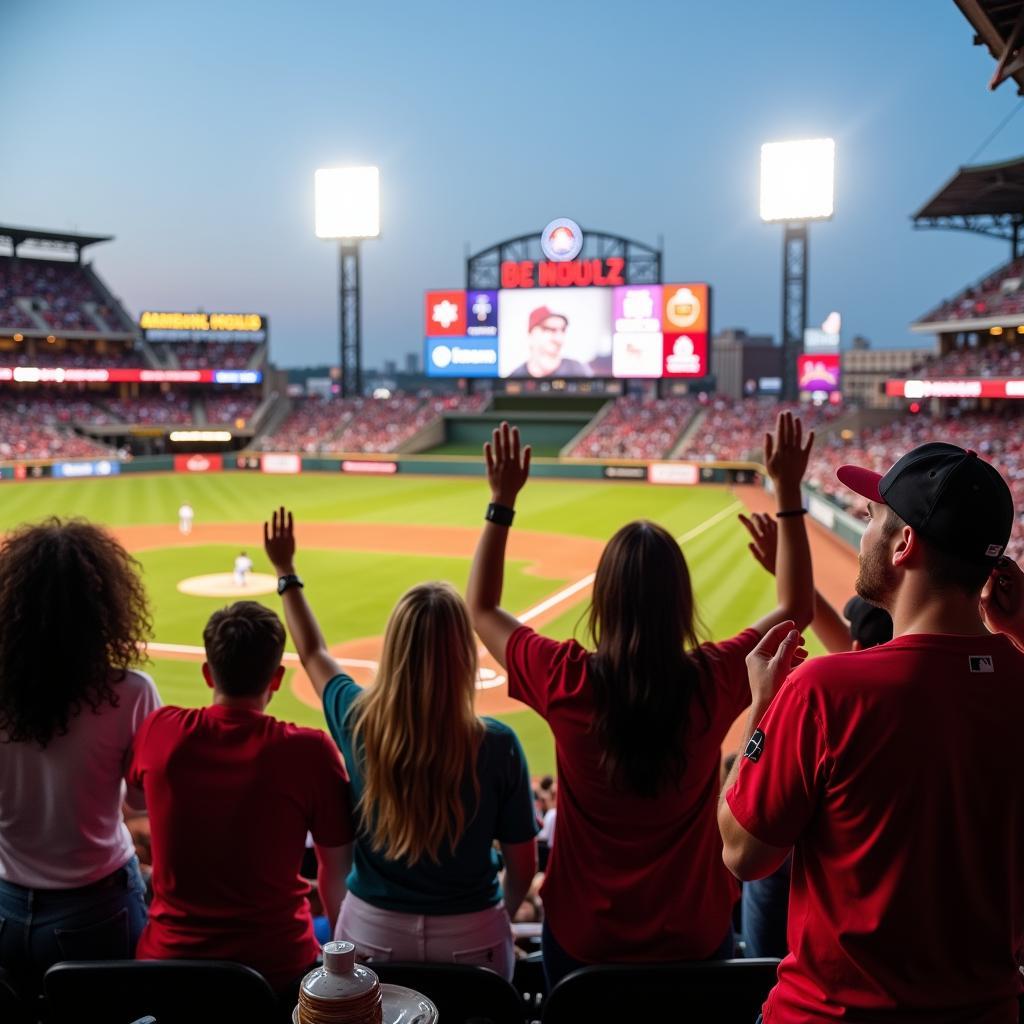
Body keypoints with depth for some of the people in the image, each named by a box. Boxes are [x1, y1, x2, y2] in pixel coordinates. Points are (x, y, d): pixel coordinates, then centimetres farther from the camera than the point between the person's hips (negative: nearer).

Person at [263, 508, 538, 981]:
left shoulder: (359, 722, -14)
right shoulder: (496, 745, -20)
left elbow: (312, 653, 8)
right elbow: (523, 864, -8)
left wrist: (286, 572, 21)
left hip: (370, 932, 2)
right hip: (470, 939, -1)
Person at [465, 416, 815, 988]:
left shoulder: (567, 683, -20)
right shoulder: (712, 684, -19)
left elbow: (481, 608, -1)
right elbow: (797, 608, 0)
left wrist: (502, 499, -3)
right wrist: (789, 491, -1)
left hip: (584, 938, 0)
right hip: (696, 936, 1)